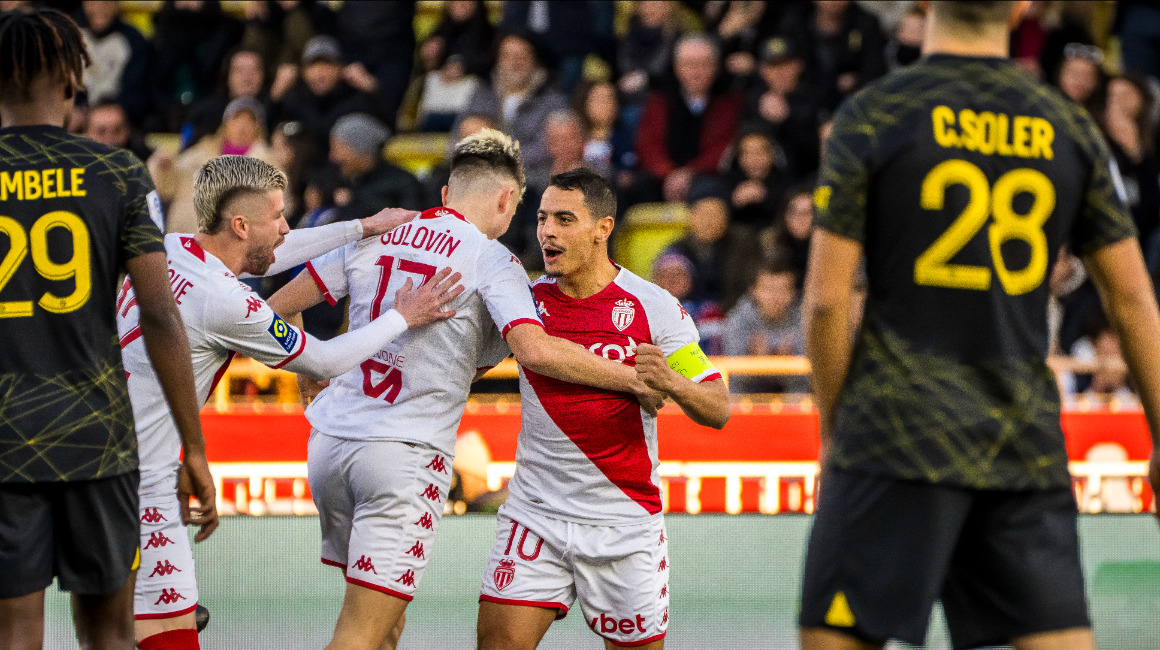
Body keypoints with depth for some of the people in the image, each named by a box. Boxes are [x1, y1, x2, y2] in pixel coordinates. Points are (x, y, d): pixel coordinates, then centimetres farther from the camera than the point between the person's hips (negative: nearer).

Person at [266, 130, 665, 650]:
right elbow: (535, 350, -20)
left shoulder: (373, 239, 11)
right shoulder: (491, 260, -4)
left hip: (329, 442, 6)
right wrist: (634, 381, -11)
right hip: (405, 451, -6)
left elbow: (276, 307, 18)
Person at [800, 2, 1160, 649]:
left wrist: (834, 425, 8)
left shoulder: (872, 116, -3)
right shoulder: (1072, 128, 7)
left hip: (900, 433, -3)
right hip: (1029, 443, 3)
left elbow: (826, 301, -5)